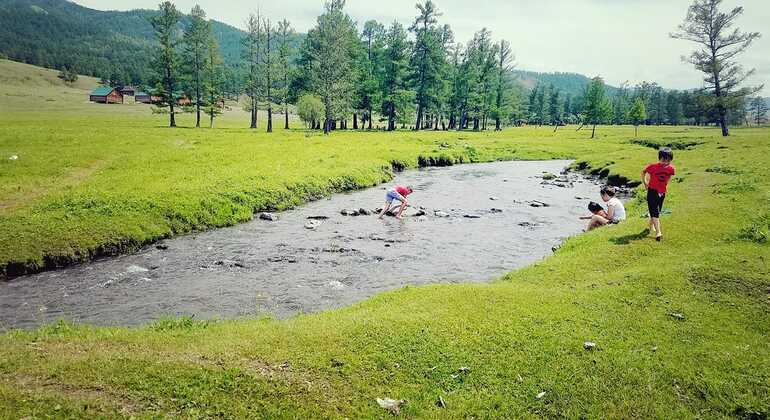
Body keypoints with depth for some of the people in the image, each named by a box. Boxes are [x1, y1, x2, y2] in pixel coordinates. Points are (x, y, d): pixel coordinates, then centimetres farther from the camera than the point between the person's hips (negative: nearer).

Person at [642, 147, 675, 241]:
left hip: (662, 192, 5)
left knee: (657, 211, 18)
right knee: (655, 212, -12)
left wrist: (666, 185, 15)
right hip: (652, 191, -5)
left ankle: (651, 225, 44)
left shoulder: (671, 169, -9)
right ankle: (658, 232, -17)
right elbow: (643, 172, 0)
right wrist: (645, 183, 3)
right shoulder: (653, 167, -19)